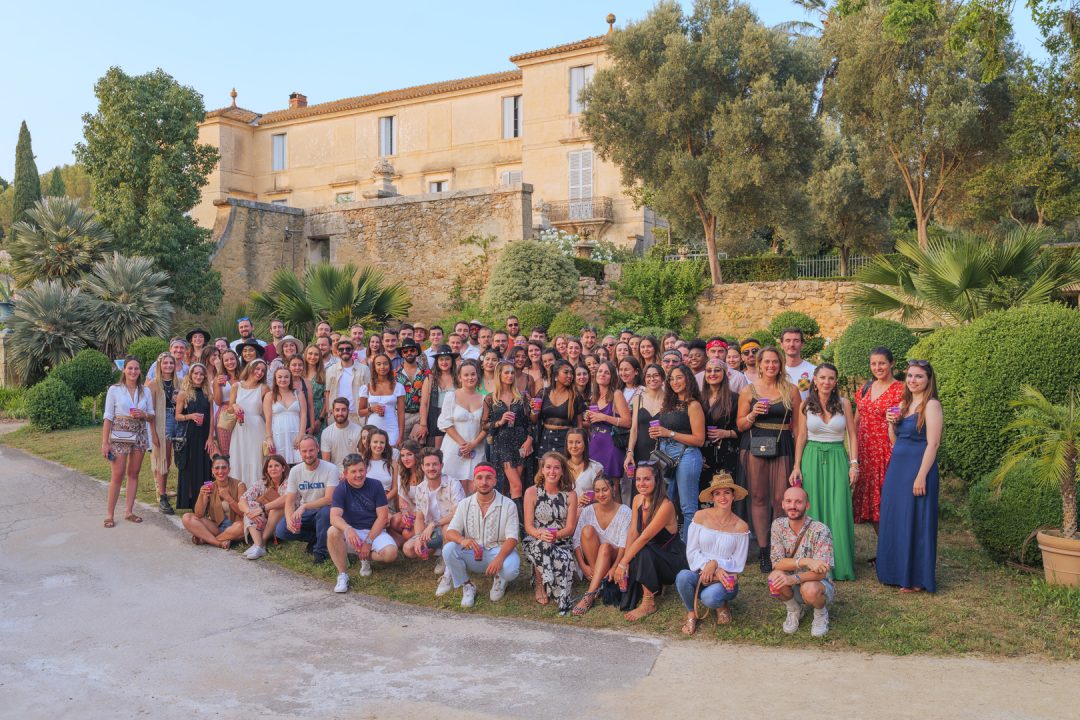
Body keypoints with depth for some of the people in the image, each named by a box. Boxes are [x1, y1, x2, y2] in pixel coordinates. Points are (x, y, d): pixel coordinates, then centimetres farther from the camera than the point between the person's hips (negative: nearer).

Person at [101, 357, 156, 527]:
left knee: (134, 474, 7)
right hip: (119, 436, -3)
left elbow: (151, 416, 12)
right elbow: (108, 417, -6)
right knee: (117, 475, -4)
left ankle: (129, 511, 16)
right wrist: (105, 442, -9)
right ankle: (109, 514, 6)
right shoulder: (114, 390, -5)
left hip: (139, 436, 3)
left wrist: (143, 415, -10)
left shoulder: (145, 391, 4)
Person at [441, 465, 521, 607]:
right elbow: (450, 532, -5)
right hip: (472, 555, 2)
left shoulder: (508, 505, -8)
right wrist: (462, 540, -31)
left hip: (499, 551, -2)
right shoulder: (464, 504, 1)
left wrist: (499, 558, -34)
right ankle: (467, 586, -2)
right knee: (449, 549, -26)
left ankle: (500, 579, 5)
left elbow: (512, 539, -14)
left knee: (511, 568, -34)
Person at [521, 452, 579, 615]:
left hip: (562, 543, 1)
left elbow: (570, 528, 0)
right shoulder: (532, 492, 1)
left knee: (563, 558, -34)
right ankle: (539, 584, -12)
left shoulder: (570, 495, 5)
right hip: (536, 541, -1)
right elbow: (528, 526, -4)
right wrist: (540, 534, -26)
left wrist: (556, 535, -21)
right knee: (543, 545, -36)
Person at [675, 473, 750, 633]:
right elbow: (691, 552, -4)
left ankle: (722, 605, 5)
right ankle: (691, 614, -3)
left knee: (710, 597, -35)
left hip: (726, 580, -1)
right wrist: (712, 570, -18)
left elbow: (738, 565, -2)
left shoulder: (740, 527, -3)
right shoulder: (701, 516, -2)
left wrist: (715, 563, -20)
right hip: (699, 574, 1)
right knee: (683, 576, -34)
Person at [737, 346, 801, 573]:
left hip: (783, 448, 0)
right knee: (759, 497, 1)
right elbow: (740, 425, 8)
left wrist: (799, 454, 3)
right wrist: (753, 414, -11)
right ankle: (763, 550, 7)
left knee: (781, 499, -4)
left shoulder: (791, 390, 7)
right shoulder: (749, 390, 6)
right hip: (755, 447, 0)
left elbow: (797, 425, 9)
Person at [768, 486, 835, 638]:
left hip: (820, 585, -3)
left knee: (809, 589, -36)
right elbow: (777, 562, -16)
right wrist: (804, 561, -32)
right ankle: (794, 609, 4)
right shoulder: (778, 525, -9)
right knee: (775, 577, -27)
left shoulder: (820, 530, -21)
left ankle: (821, 613, 1)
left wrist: (794, 578, -40)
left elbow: (821, 572, -25)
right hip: (793, 587, 3)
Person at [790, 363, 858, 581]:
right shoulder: (806, 405, 2)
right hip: (812, 458, 1)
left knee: (839, 511, -3)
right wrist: (797, 467, 1)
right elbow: (801, 437, 5)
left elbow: (852, 435, 4)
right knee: (813, 510, 2)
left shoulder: (843, 403, 1)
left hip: (837, 459, 0)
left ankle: (840, 563, 8)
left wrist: (854, 464, -4)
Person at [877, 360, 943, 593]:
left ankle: (917, 579, 11)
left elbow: (933, 444, -16)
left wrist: (921, 477, -20)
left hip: (917, 469, -8)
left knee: (914, 522, 0)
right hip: (897, 468, 8)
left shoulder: (931, 405, -10)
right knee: (894, 519, 13)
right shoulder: (904, 403, 13)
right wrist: (891, 423, -2)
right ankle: (898, 571, 25)